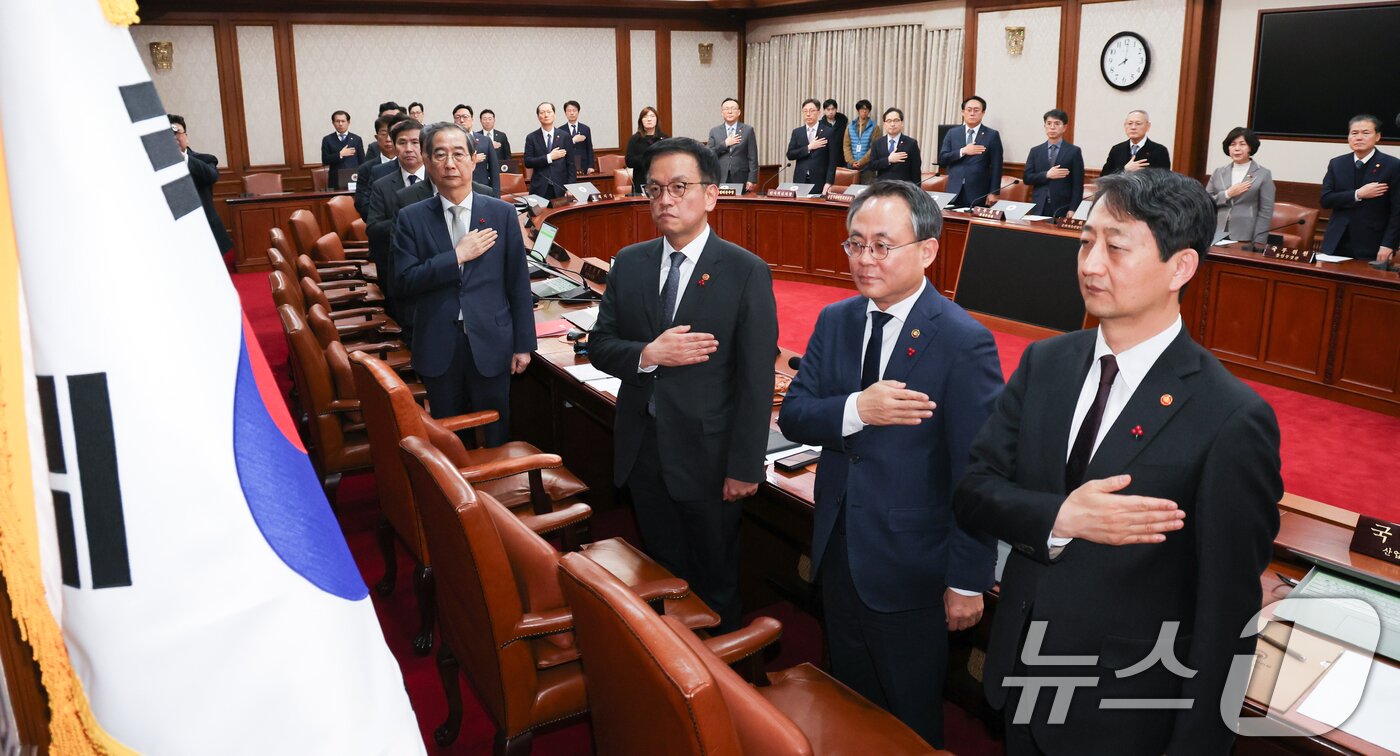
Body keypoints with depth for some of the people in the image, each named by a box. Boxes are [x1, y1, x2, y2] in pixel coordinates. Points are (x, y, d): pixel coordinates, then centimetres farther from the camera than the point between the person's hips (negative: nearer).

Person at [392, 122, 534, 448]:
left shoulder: (502, 214, 0)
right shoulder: (411, 218, 1)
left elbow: (518, 283, 1)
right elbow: (404, 283, -8)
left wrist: (523, 344, 0)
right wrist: (458, 256, -16)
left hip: (491, 344, 0)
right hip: (438, 346, 1)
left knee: (496, 434, 11)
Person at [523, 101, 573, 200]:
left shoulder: (564, 136, 6)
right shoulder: (531, 138, 6)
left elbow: (570, 164, 4)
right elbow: (527, 162, -2)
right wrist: (549, 157, -11)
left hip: (560, 189, 0)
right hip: (540, 188, 0)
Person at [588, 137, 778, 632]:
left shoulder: (746, 272, -12)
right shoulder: (629, 263, 2)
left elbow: (756, 381, -13)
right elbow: (599, 345, 3)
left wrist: (745, 467, -14)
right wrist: (648, 354, -18)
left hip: (707, 454, -4)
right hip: (642, 449, 4)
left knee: (715, 579, 15)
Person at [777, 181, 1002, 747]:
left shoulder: (964, 343, -19)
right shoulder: (834, 321, 0)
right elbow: (792, 415, -4)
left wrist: (968, 580, -14)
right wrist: (856, 410, -24)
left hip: (909, 568, -5)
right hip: (837, 551, 6)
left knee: (911, 719, 16)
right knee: (850, 703, 25)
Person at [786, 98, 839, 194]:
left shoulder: (828, 132, 1)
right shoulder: (797, 132, 11)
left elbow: (832, 161, -3)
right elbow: (790, 155, 2)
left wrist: (828, 183, -12)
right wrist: (809, 147, -9)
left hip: (819, 183, -2)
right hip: (800, 182, 3)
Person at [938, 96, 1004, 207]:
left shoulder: (992, 135, 3)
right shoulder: (952, 133, 11)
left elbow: (996, 167, 0)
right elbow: (942, 159, 4)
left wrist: (993, 193, -6)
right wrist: (962, 151, -10)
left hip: (979, 195, -2)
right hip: (954, 193, 2)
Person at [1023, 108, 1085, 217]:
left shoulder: (1074, 152, 3)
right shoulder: (1035, 151, 12)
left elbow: (1078, 185, -1)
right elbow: (1026, 178, 6)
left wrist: (1072, 210, -11)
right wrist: (1046, 175, -10)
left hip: (1062, 210, -2)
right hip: (1039, 209, 2)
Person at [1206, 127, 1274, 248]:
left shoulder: (1263, 174, 2)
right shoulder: (1218, 172, 11)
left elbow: (1266, 212, -2)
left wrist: (1258, 243, -9)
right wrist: (1227, 194, -8)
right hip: (1217, 237, 3)